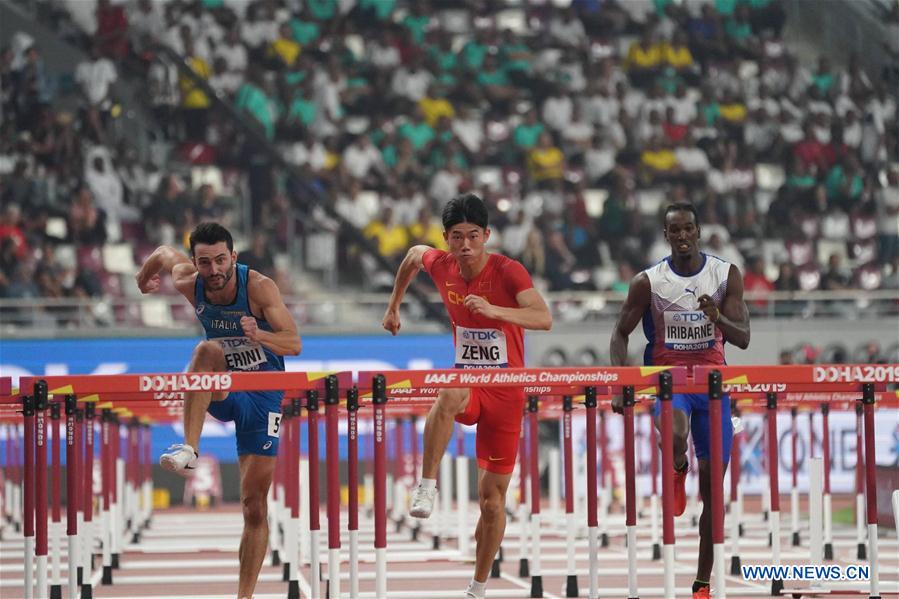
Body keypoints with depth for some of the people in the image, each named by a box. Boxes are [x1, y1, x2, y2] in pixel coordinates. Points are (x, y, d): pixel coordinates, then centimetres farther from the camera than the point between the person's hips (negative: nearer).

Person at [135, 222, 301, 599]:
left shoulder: (259, 287, -21)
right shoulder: (189, 284, -12)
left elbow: (294, 344, -25)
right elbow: (166, 254, 10)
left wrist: (259, 335, -45)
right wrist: (145, 276, 30)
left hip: (263, 394, -2)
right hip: (222, 392, 2)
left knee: (254, 504, -5)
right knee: (208, 350, -34)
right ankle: (189, 450, -43)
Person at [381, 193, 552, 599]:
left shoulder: (508, 272, -16)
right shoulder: (441, 265, -4)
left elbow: (544, 319, -31)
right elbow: (414, 255, 21)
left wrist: (493, 310, -44)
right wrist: (394, 305, 25)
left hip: (506, 392, -2)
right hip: (466, 380, 2)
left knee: (492, 499, 3)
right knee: (449, 397, -40)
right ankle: (427, 487, -40)